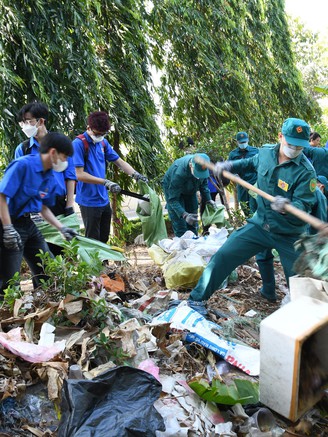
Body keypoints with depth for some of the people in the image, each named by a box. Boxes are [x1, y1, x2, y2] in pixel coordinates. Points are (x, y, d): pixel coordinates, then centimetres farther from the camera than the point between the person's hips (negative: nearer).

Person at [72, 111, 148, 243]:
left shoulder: (103, 143, 7)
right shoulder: (78, 144, -14)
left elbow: (119, 161, 9)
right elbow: (79, 174, -19)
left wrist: (136, 175, -8)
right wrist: (105, 182, -24)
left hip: (104, 200, 7)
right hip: (89, 202, -7)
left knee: (104, 239, 19)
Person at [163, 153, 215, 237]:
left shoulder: (201, 166, -25)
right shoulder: (178, 172, -42)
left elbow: (203, 183, -3)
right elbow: (173, 199, -37)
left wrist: (208, 199, -13)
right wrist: (184, 214, -49)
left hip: (190, 191, 6)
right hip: (172, 189, -5)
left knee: (193, 223, 9)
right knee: (180, 225, -12)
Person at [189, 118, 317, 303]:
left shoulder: (306, 171, -18)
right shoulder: (265, 153, -4)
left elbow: (304, 205, -22)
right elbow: (250, 163, 20)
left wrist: (287, 207, -43)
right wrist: (228, 165, 6)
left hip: (290, 235, -3)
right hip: (260, 225, 4)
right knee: (223, 256, 0)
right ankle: (196, 299, 12)